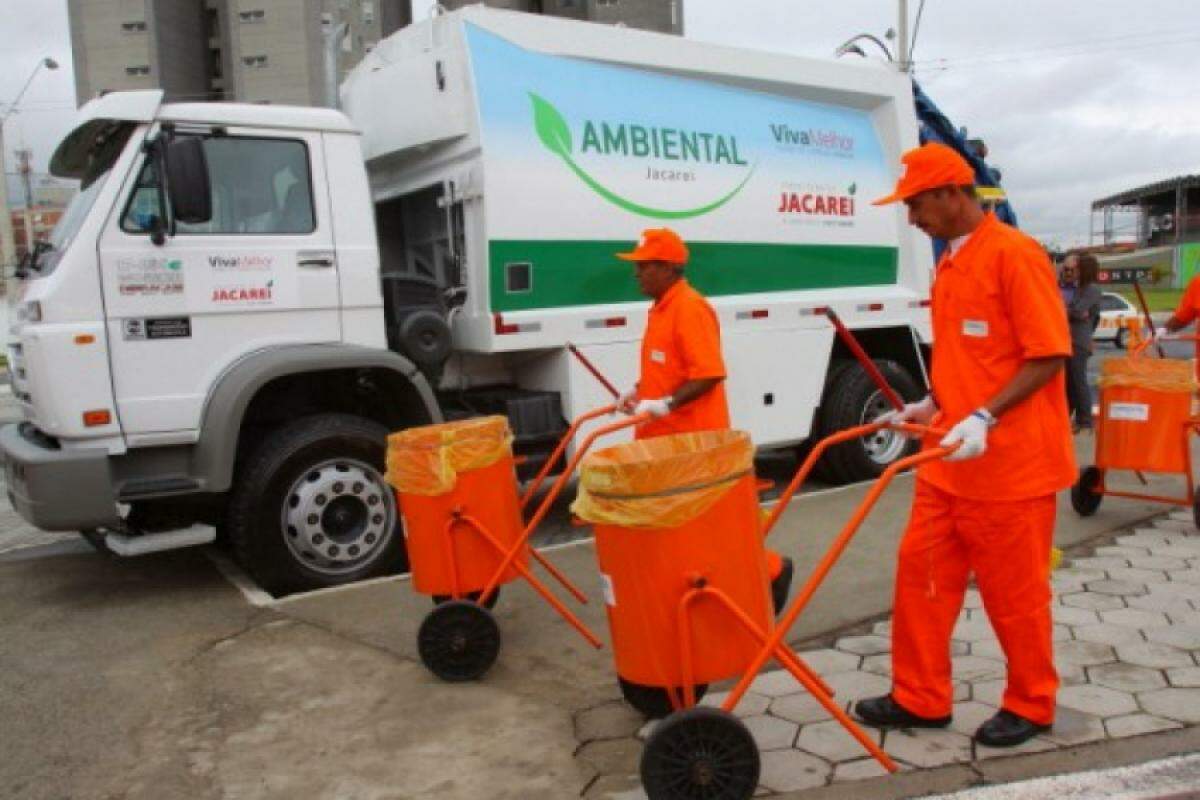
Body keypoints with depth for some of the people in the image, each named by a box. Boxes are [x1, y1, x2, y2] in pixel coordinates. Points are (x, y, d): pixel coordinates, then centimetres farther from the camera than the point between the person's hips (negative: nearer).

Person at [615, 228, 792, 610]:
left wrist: (666, 404, -27)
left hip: (694, 439, -10)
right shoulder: (662, 307, 13)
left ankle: (770, 569, 18)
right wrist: (638, 393, 8)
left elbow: (708, 374, -23)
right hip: (666, 437, 10)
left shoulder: (690, 308, -17)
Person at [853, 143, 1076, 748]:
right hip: (948, 460, 8)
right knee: (921, 571, 10)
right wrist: (933, 405, 10)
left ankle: (1031, 706, 28)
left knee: (1014, 590, 7)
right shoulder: (949, 265, 12)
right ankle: (921, 699, 23)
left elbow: (1049, 354, -18)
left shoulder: (1014, 255, -14)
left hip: (1011, 464, -8)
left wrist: (985, 417, -26)